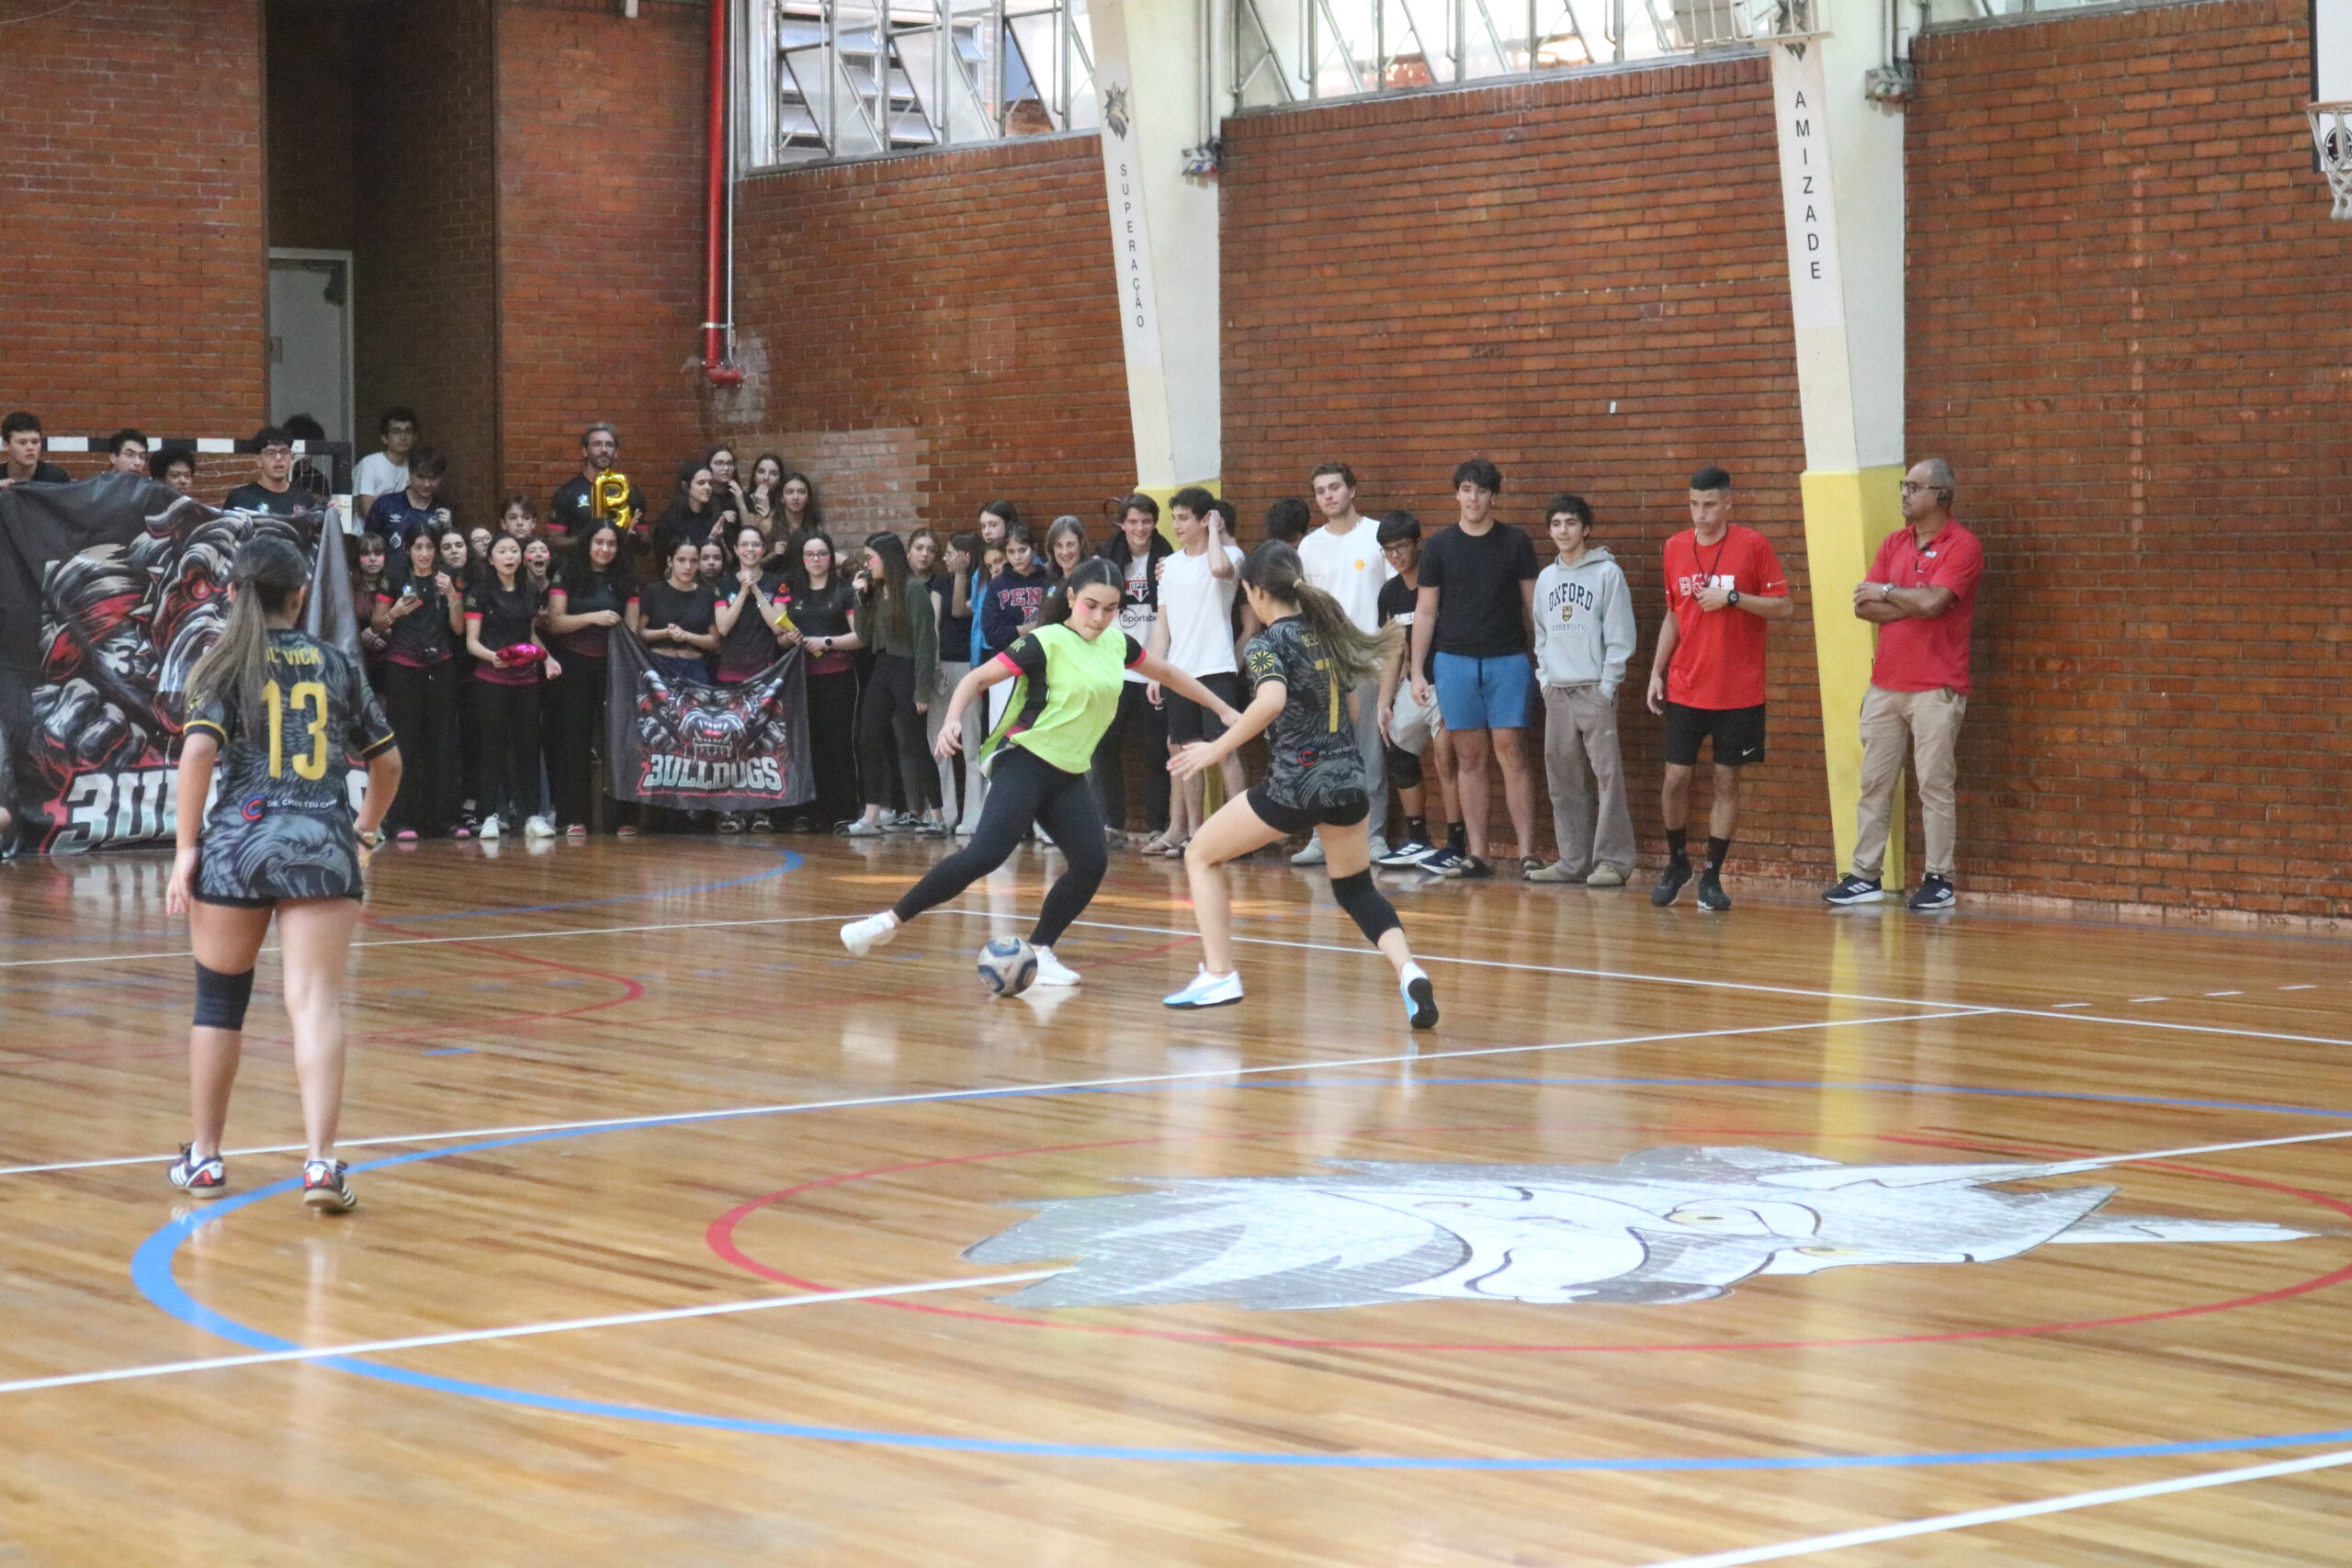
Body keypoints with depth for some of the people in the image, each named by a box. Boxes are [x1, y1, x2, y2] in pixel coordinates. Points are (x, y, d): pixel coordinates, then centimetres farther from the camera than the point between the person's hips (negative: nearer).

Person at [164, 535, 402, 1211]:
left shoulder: (223, 665, 3)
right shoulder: (335, 664, 11)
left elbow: (199, 751, -12)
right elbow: (388, 760, 16)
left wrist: (186, 848, -8)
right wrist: (366, 831, 31)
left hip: (239, 841, -1)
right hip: (324, 843, 1)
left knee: (220, 1001, 15)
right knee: (317, 1003, -5)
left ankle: (204, 1156, 26)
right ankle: (321, 1162, -19)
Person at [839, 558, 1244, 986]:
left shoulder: (1117, 643, 7)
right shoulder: (1046, 642, -11)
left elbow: (1168, 673, 23)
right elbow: (978, 678, -10)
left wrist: (1224, 709, 27)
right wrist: (952, 720, -28)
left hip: (1069, 775, 7)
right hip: (1025, 762, -7)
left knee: (1091, 863, -9)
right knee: (987, 853, -23)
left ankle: (1039, 951, 6)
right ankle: (888, 922, -17)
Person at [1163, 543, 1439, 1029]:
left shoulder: (1267, 645, -9)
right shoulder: (1329, 627, 11)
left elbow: (1272, 701, -28)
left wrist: (1218, 749, -22)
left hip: (1295, 783, -6)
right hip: (1349, 777, 6)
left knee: (1201, 856, 13)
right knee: (1356, 888, 22)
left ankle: (1219, 975, 6)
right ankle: (1409, 971, -3)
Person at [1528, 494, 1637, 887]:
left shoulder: (1608, 574, -2)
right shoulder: (1546, 578, 15)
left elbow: (1620, 636, -6)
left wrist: (1608, 685, -11)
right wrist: (1545, 676, 7)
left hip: (1595, 689, -6)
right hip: (1557, 692, 6)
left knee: (1607, 774, -9)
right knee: (1563, 778, 6)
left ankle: (1613, 860, -8)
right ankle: (1574, 859, 11)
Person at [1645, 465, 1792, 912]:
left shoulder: (1753, 545, -5)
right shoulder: (1675, 548, 6)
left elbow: (1784, 607, -5)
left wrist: (1733, 597, -17)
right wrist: (1656, 672, 10)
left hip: (1738, 691, -3)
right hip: (1685, 689, 3)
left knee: (1727, 781, 2)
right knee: (1675, 780, 0)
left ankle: (1712, 877, 10)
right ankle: (1677, 863, 21)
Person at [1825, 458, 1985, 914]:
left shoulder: (1962, 546, -6)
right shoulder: (1894, 543, 14)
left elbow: (1933, 602, -19)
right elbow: (1864, 606, 5)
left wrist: (1886, 593, -3)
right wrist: (1914, 605, -8)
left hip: (1936, 688, -6)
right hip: (1885, 684, 6)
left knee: (1934, 785, -3)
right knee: (1874, 783, 7)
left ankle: (1938, 881, 4)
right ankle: (1865, 876, 12)